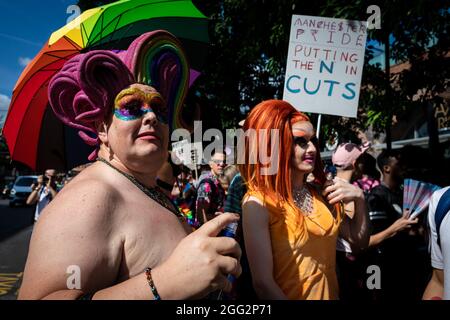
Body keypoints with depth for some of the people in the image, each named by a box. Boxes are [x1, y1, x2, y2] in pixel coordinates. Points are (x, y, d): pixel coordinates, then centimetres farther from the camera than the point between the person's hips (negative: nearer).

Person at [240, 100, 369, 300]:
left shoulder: (321, 194, -4)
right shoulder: (259, 202, -21)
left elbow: (359, 239, 6)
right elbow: (263, 283, -24)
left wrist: (359, 198, -9)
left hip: (330, 295, 6)